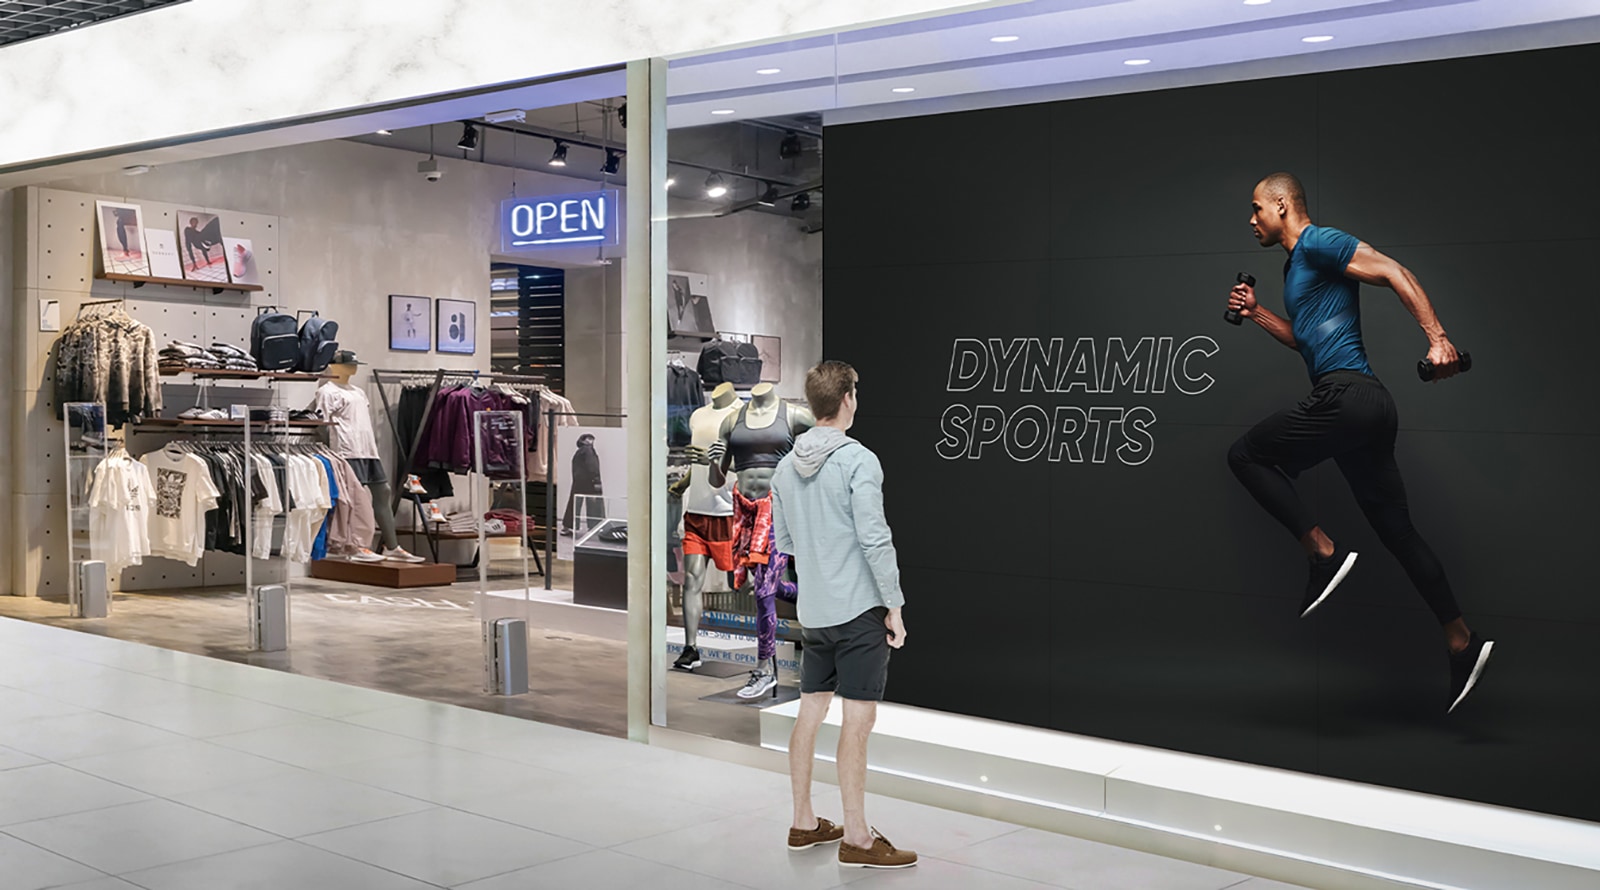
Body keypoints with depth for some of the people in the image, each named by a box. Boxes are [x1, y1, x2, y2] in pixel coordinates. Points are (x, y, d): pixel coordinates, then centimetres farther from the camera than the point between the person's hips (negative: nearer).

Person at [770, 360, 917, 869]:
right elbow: (875, 539, -18)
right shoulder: (859, 461, -14)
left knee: (810, 713, 13)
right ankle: (856, 838, 2)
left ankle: (804, 824, 23)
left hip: (812, 612, 7)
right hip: (859, 609, -7)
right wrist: (894, 606, -12)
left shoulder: (787, 467, 8)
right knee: (858, 720, -3)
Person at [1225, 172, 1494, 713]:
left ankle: (1324, 553, -8)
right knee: (1397, 530, 9)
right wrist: (1256, 314, 29)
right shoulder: (1297, 265, 26)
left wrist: (1437, 339, -25)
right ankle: (1462, 642, 10)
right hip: (1362, 406, 10)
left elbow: (1395, 274, -14)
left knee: (1246, 455, -2)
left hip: (1346, 398, -10)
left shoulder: (1317, 243, -3)